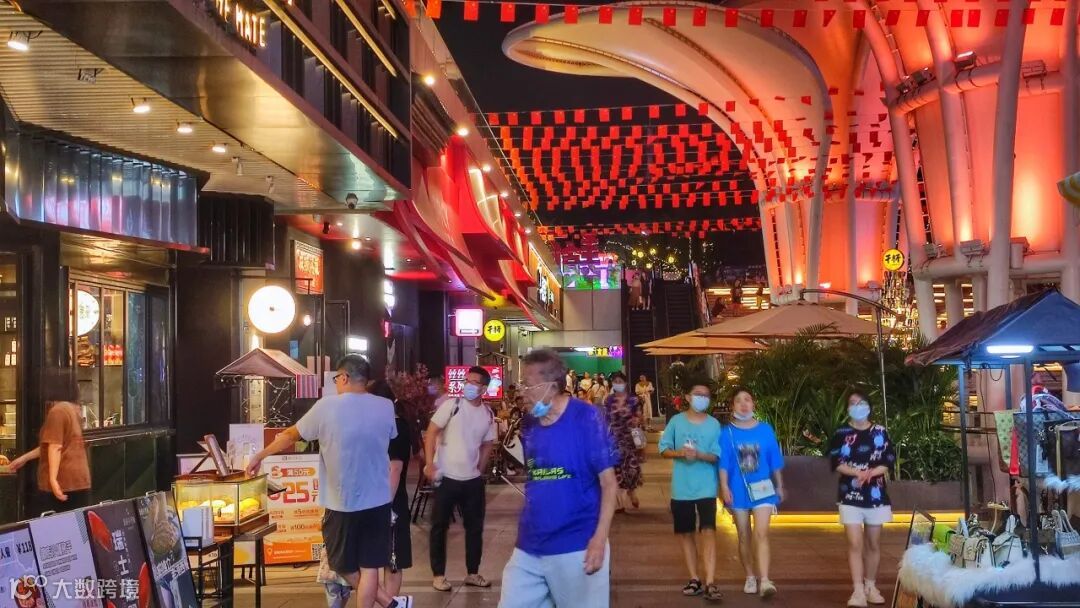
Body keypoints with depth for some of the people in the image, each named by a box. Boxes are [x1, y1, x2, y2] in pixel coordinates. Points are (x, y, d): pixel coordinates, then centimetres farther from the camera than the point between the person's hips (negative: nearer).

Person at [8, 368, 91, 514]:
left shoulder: (57, 411, -12)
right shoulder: (73, 409, 14)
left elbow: (55, 447, -18)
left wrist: (53, 479, -22)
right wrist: (24, 458, 25)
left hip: (62, 481, -8)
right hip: (79, 480, 8)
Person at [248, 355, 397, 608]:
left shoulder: (327, 406, -8)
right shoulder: (386, 407, 0)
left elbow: (290, 436, 3)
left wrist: (260, 456, 18)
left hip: (343, 503, -2)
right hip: (378, 501, 3)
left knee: (342, 563, 15)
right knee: (369, 565, 7)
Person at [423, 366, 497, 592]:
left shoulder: (488, 415, 3)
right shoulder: (451, 405, -10)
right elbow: (431, 432, -10)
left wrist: (479, 469, 7)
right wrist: (429, 464, -16)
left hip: (472, 480, 4)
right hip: (446, 477, -4)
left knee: (475, 527, 11)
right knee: (439, 526, 5)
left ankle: (472, 573, 24)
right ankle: (438, 574, 16)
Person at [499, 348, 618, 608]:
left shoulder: (586, 418, -10)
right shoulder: (528, 425, 6)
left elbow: (608, 482, -11)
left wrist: (599, 538, -19)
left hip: (577, 547, -6)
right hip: (529, 547, 6)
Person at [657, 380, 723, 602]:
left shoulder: (714, 424, -1)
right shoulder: (676, 421, 1)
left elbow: (716, 456, -3)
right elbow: (663, 449, 3)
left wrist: (699, 455, -21)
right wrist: (679, 453, -17)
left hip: (706, 488, -2)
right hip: (681, 488, 2)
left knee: (708, 531, -13)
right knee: (685, 533, 9)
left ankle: (710, 583, -17)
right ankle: (694, 579, 21)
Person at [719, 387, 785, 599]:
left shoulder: (765, 430, 1)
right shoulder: (727, 433, -1)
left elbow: (775, 462, 7)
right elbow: (723, 464, -4)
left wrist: (779, 486, 11)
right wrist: (724, 488, -14)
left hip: (763, 490, -1)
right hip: (739, 491, 1)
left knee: (761, 534, -14)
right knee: (744, 537, 10)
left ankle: (764, 580, -20)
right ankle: (750, 577, 24)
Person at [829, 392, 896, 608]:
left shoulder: (880, 432, 4)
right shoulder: (841, 433, 1)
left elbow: (889, 462, 1)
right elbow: (836, 462, -4)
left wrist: (871, 473, -17)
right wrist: (857, 472, -20)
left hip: (876, 495, 2)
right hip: (851, 496, -2)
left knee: (873, 544, 10)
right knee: (855, 543, -10)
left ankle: (870, 586, 24)